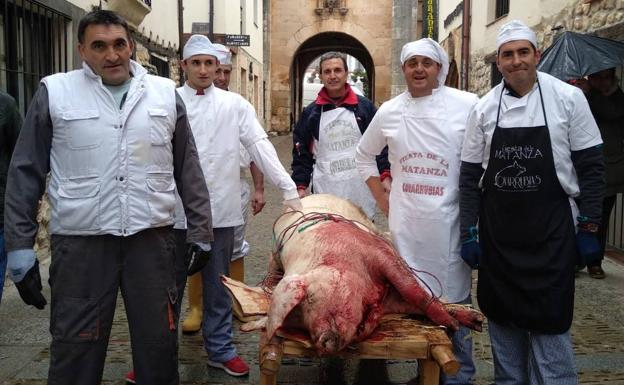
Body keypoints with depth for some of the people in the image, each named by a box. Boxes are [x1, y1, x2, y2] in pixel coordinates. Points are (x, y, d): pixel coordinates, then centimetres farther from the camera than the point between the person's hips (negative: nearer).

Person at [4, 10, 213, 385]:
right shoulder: (54, 92, 0)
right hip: (80, 241, -1)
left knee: (160, 343, 11)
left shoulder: (165, 93, 6)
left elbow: (188, 169, 10)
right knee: (75, 350, 8)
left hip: (152, 237, 2)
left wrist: (200, 230, 7)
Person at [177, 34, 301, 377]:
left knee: (218, 286, 13)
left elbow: (259, 146, 0)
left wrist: (289, 189, -7)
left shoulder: (234, 104, 5)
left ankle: (220, 350, 27)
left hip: (220, 209, 1)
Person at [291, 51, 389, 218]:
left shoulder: (364, 106, 5)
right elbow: (301, 153, 8)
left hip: (361, 187, 0)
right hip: (325, 191, 0)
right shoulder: (310, 112, 6)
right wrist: (301, 186, 0)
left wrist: (386, 176, -5)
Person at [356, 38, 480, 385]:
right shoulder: (389, 111, 7)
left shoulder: (468, 105, -4)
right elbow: (364, 155, 20)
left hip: (450, 221, -3)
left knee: (452, 300, 3)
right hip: (405, 223, 3)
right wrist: (381, 197, 11)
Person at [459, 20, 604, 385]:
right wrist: (469, 233, 3)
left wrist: (589, 227, -5)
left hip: (551, 231, -3)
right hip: (496, 232, 3)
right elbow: (470, 175, 6)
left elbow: (591, 166, -2)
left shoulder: (568, 98, -5)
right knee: (502, 317, 12)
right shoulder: (484, 108, 2)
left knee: (549, 321, -1)